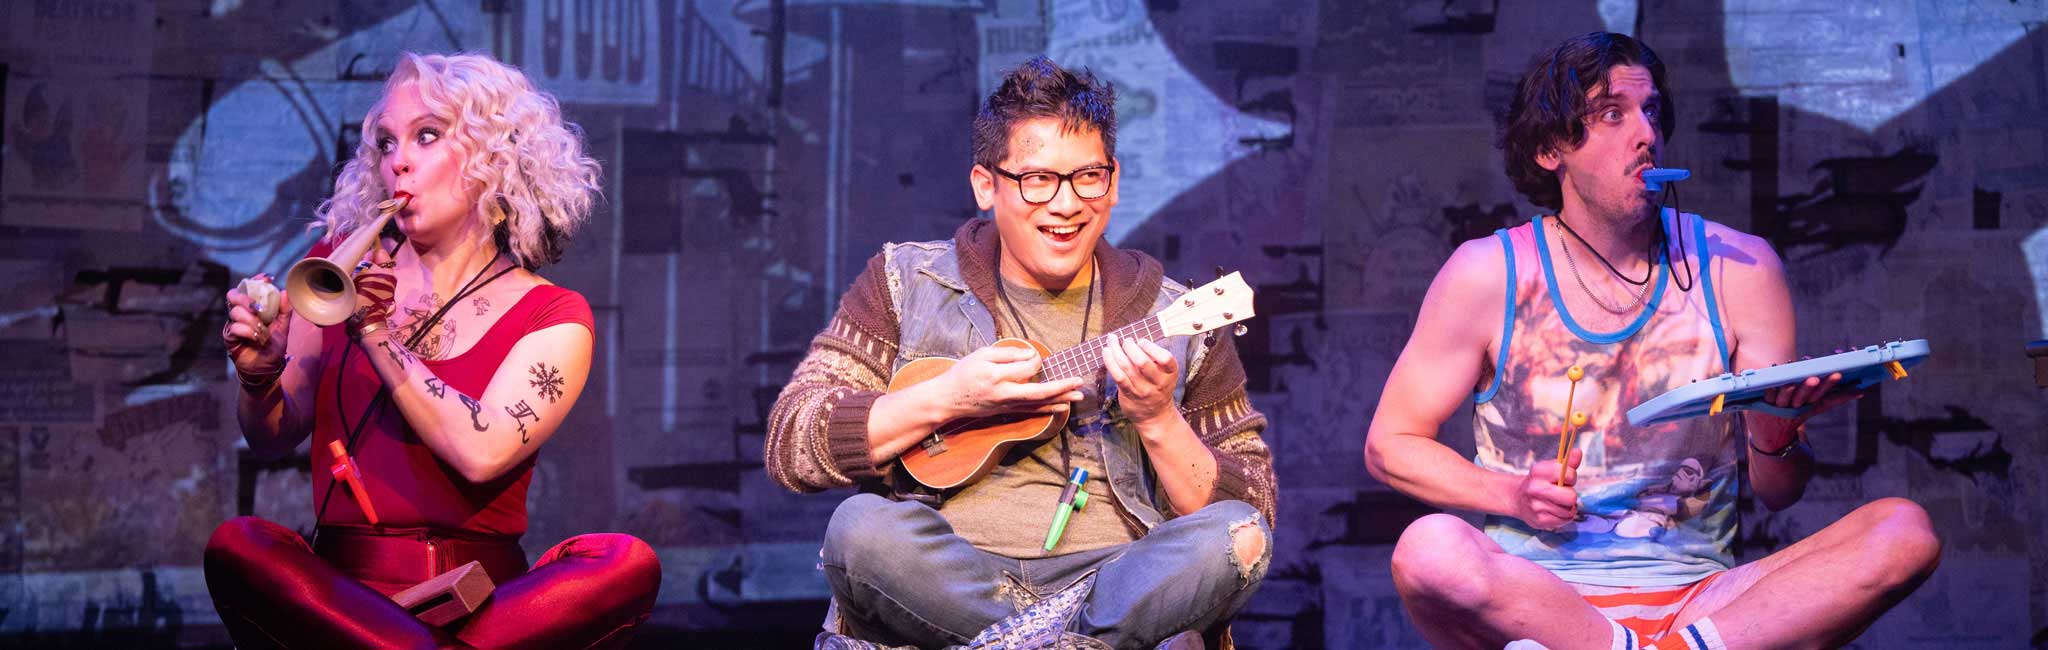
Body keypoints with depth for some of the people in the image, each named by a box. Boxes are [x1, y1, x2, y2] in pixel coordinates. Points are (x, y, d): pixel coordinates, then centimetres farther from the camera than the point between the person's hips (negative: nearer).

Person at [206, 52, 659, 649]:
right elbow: (275, 439, 16)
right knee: (237, 545, -29)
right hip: (343, 595, 2)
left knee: (626, 564, -29)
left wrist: (374, 332, -12)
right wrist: (258, 375, -6)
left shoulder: (553, 317, 4)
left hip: (483, 599, -1)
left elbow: (482, 453, -13)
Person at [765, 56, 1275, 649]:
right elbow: (790, 444, 1)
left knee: (1237, 536, -27)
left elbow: (1250, 509, 8)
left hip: (1115, 573, 1)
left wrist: (1158, 422, -10)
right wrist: (947, 397, -11)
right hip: (941, 574, 0)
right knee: (861, 525, -32)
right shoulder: (906, 282, 9)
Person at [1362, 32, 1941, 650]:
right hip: (1536, 597, -2)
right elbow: (1389, 443, 4)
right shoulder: (1488, 275, -1)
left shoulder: (1740, 269, 4)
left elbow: (1778, 493, 6)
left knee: (1905, 533, -21)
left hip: (1697, 596, 3)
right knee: (1429, 549, -36)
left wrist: (1775, 437, -19)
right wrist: (1514, 496, -13)